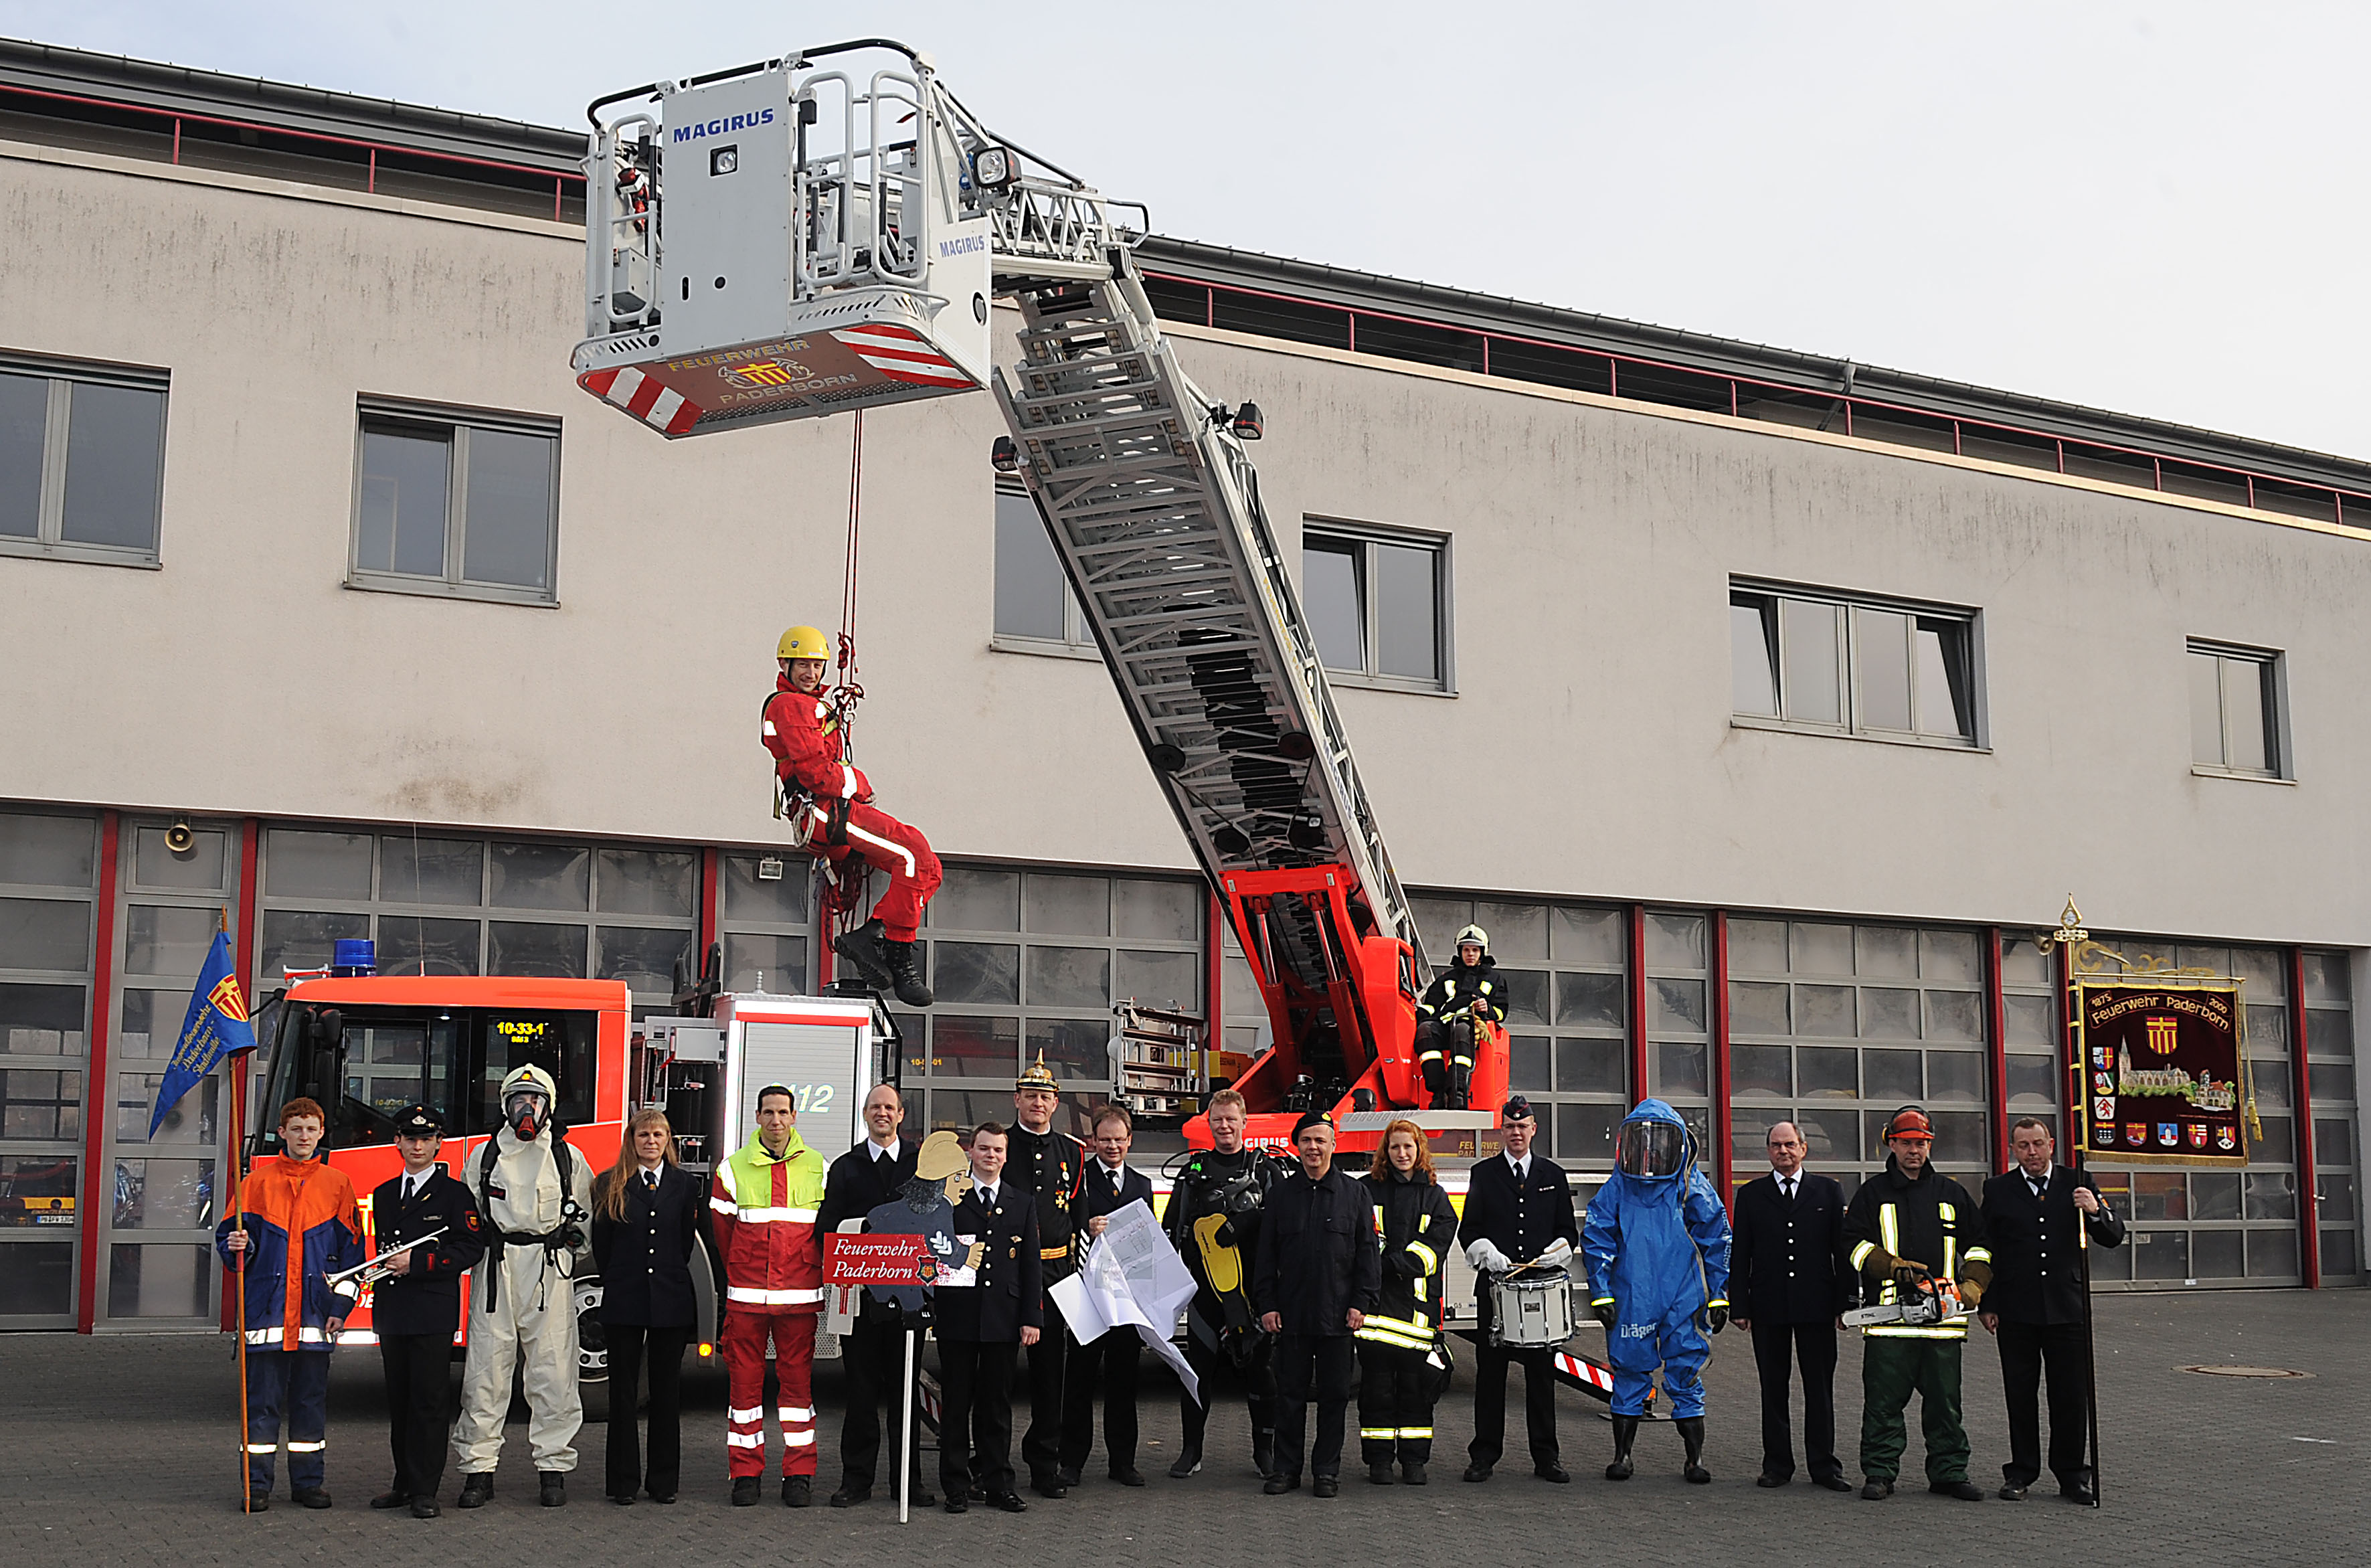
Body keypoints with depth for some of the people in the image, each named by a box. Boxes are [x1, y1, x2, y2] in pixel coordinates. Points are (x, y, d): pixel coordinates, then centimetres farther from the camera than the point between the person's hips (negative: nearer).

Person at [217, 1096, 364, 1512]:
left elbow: (351, 1249, 8)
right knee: (262, 1399, 0)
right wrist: (237, 1245, -16)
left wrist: (341, 1304, 1)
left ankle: (309, 1482, 16)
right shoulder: (258, 1182, 6)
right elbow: (230, 1235, 8)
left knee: (311, 1399, 7)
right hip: (266, 1308, -1)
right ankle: (257, 1484, 8)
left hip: (315, 1314, 1)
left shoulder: (336, 1184, 7)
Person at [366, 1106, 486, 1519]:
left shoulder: (454, 1193, 0)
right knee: (399, 1401, 9)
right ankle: (404, 1484, 18)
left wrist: (416, 1262, -14)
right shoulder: (384, 1195, 18)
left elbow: (471, 1247, -8)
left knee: (430, 1400, -5)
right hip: (392, 1314, 5)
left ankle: (425, 1491, -2)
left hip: (434, 1314, -5)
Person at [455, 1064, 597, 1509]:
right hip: (496, 1272, 1)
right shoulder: (484, 1156, 11)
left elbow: (586, 1217, 14)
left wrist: (569, 1254, 3)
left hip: (551, 1274, 0)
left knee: (553, 1371, -1)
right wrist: (478, 1252, 1)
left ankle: (554, 1466, 6)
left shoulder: (568, 1157, 10)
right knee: (486, 1370, -1)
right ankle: (478, 1468, 6)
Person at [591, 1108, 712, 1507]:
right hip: (624, 1302, -1)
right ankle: (624, 1482, 10)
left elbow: (692, 1240, 6)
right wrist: (617, 1281, 6)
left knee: (668, 1391, 6)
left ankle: (664, 1481, 14)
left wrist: (670, 1273, 3)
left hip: (671, 1300, 1)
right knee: (622, 1391, 3)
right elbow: (601, 1246, 6)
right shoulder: (609, 1185, 4)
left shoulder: (687, 1184, 6)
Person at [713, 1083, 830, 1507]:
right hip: (746, 1295, 0)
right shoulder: (733, 1168, 4)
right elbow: (723, 1229, 10)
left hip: (800, 1296, 0)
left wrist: (811, 1274, 9)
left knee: (798, 1380, 2)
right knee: (744, 1380, 1)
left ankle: (798, 1475, 8)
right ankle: (745, 1473, 9)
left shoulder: (817, 1168, 5)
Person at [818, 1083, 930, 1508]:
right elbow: (827, 1227, 4)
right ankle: (856, 1480, 8)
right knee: (862, 1387, 2)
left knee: (905, 1386, 5)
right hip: (861, 1292, 0)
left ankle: (907, 1480, 12)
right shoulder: (845, 1168, 9)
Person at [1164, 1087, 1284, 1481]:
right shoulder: (1194, 1171, 11)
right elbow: (1172, 1229, 12)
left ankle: (1264, 1449, 14)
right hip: (1205, 1287, 1)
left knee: (1261, 1366, 3)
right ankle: (1192, 1450, 11)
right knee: (1199, 1367, 2)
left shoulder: (1267, 1169, 8)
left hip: (1255, 1286, -1)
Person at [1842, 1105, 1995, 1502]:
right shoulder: (1872, 1193, 8)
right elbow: (1853, 1244, 1)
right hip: (1889, 1312, -2)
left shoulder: (1951, 1193, 16)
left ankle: (1950, 1473, 14)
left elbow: (1979, 1243, 19)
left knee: (1945, 1401, 6)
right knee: (1883, 1401, -1)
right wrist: (1892, 1266, -12)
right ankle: (1879, 1473, 5)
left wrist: (1973, 1284, 4)